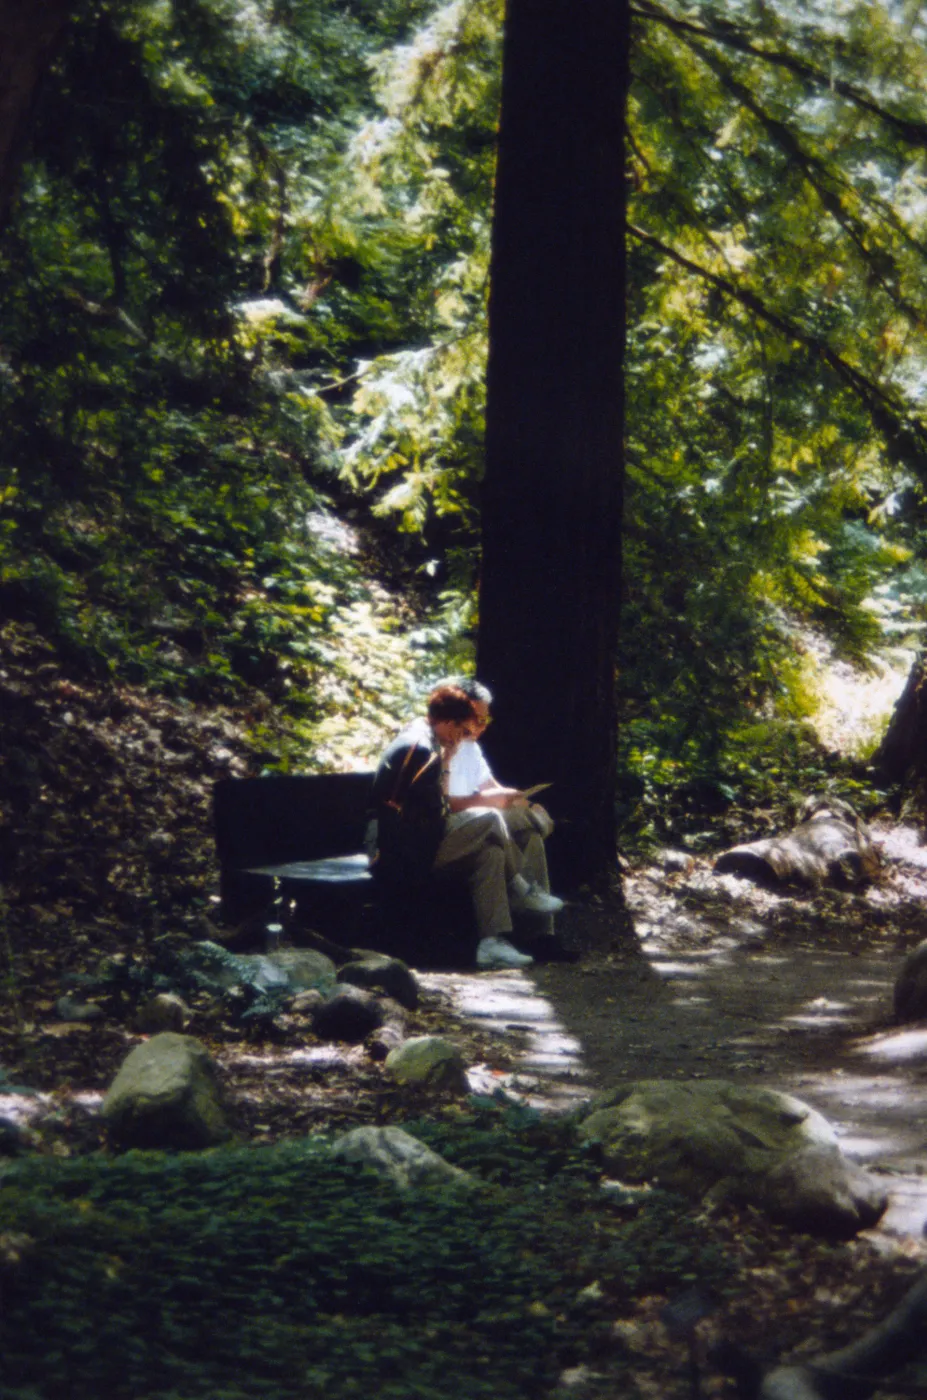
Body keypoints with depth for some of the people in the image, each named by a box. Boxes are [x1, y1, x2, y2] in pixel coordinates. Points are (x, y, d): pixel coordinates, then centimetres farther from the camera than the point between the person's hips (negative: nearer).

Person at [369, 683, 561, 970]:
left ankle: (492, 941, 0)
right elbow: (438, 814, -18)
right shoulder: (421, 749, -19)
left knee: (490, 854, 3)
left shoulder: (418, 735, 14)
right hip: (407, 859, -10)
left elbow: (435, 807, 17)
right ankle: (519, 890, 2)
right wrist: (446, 764, -10)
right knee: (489, 819, -13)